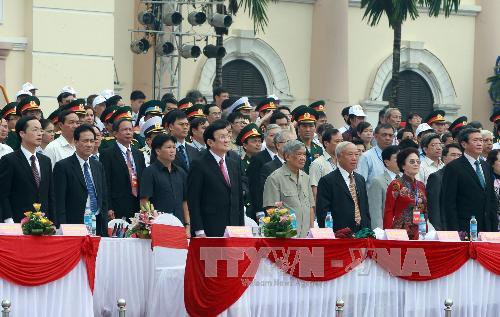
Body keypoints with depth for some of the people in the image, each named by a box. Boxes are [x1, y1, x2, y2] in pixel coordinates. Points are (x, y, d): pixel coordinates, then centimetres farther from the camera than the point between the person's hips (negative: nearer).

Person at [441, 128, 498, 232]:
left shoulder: (485, 166, 16)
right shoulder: (453, 168, -6)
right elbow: (448, 203, -9)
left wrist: (494, 227, 12)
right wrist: (454, 230, -15)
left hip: (486, 227, 6)